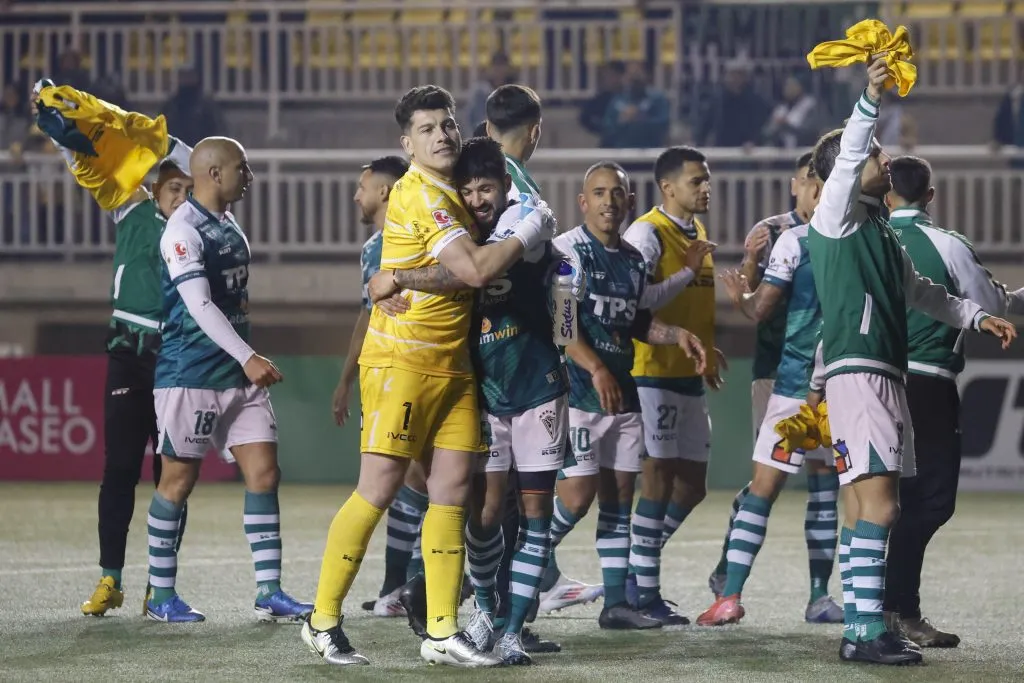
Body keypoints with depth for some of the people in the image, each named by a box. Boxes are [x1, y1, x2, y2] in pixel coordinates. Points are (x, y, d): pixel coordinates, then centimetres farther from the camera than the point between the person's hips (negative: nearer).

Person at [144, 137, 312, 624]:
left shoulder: (229, 225, 14)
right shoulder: (183, 229, -14)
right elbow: (199, 305, -22)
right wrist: (248, 359, -27)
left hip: (237, 373, 8)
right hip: (189, 376, -8)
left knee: (264, 473, 0)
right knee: (178, 481, 0)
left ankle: (268, 594, 1)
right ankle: (161, 596, 10)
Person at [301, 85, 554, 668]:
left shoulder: (449, 193, 14)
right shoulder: (420, 195, -15)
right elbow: (476, 269, -21)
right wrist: (530, 231, -9)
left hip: (453, 366, 9)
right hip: (402, 361, -9)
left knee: (453, 492, 3)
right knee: (379, 491, -7)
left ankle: (443, 632, 5)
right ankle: (324, 621, 1)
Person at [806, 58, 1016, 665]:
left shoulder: (881, 230, 22)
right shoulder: (837, 217, -3)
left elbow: (919, 291, 34)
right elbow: (844, 160, -21)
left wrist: (976, 317, 28)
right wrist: (870, 101, -33)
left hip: (886, 375, 9)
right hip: (856, 371, -9)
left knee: (865, 507, 8)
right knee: (878, 504, -16)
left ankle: (859, 632, 8)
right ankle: (870, 631, -19)